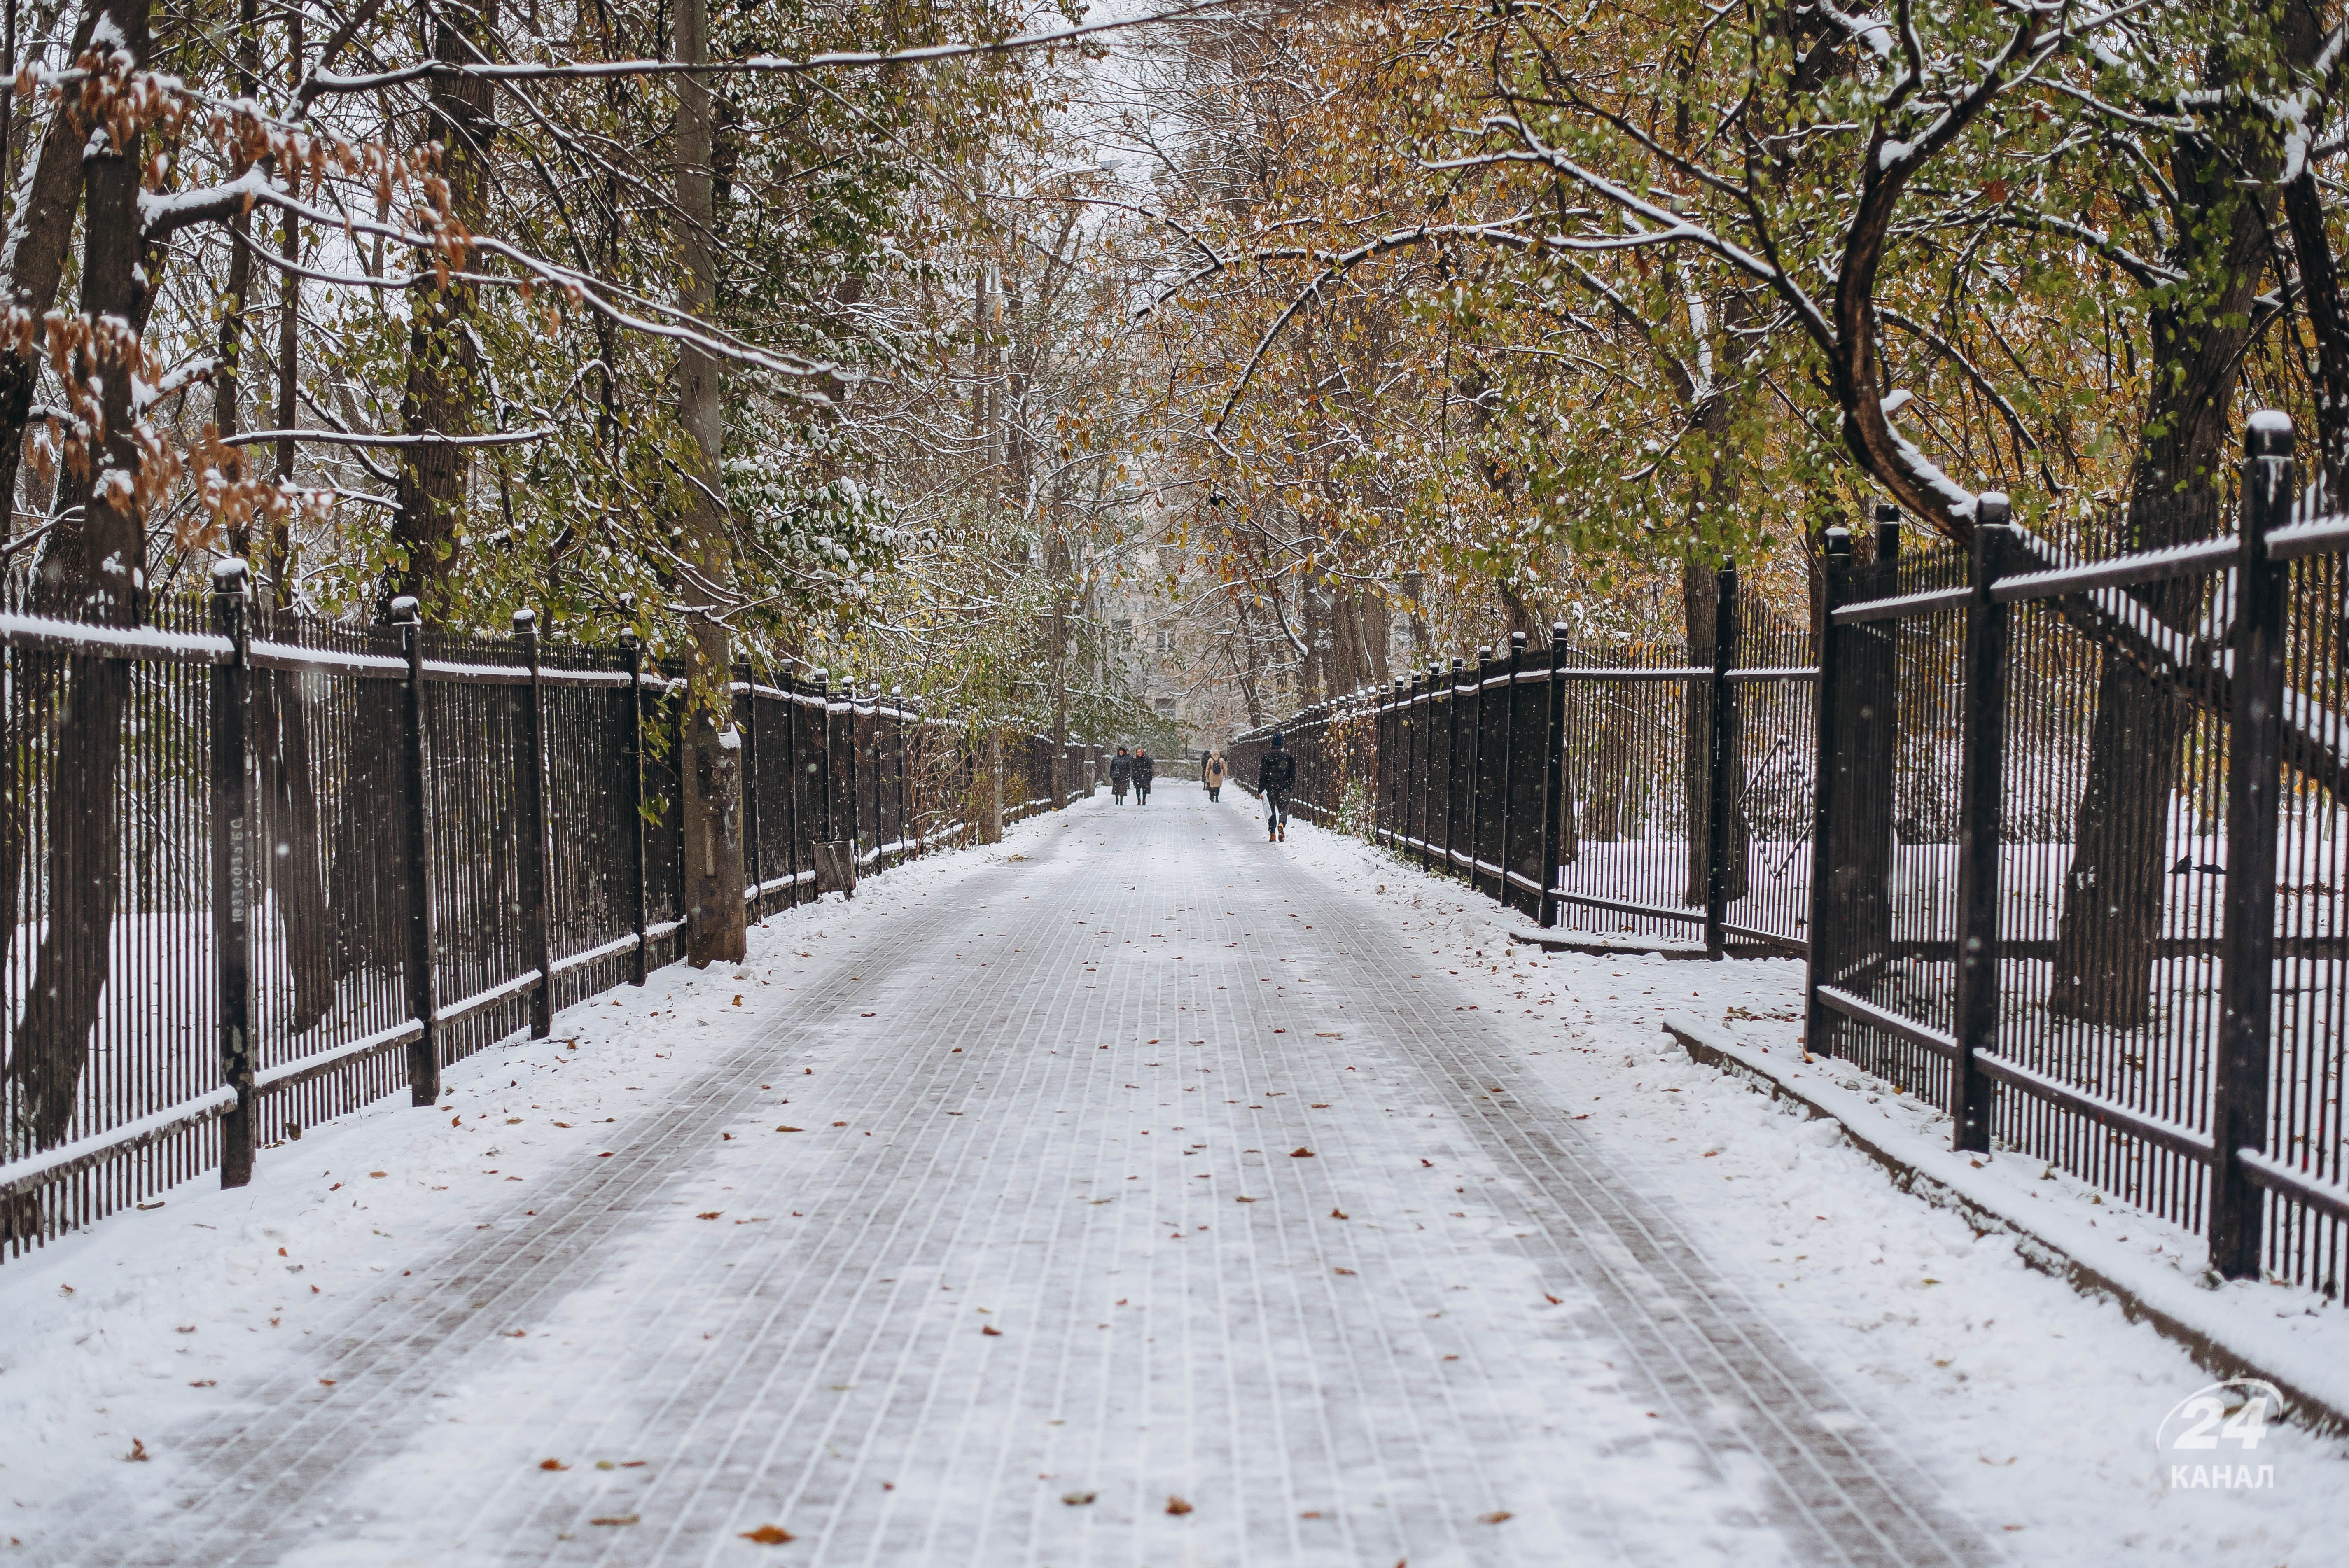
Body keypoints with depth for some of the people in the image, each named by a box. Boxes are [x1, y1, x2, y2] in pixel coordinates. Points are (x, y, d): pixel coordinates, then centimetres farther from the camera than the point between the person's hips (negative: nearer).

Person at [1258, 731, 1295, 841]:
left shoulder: (1266, 757, 0)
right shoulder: (1288, 757, 1)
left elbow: (1262, 774, -1)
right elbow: (1293, 774, 4)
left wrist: (1261, 789, 1)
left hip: (1270, 787, 0)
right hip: (1284, 787, 0)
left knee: (1271, 811, 9)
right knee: (1283, 809, 4)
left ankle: (1272, 834, 8)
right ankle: (1281, 824, -27)